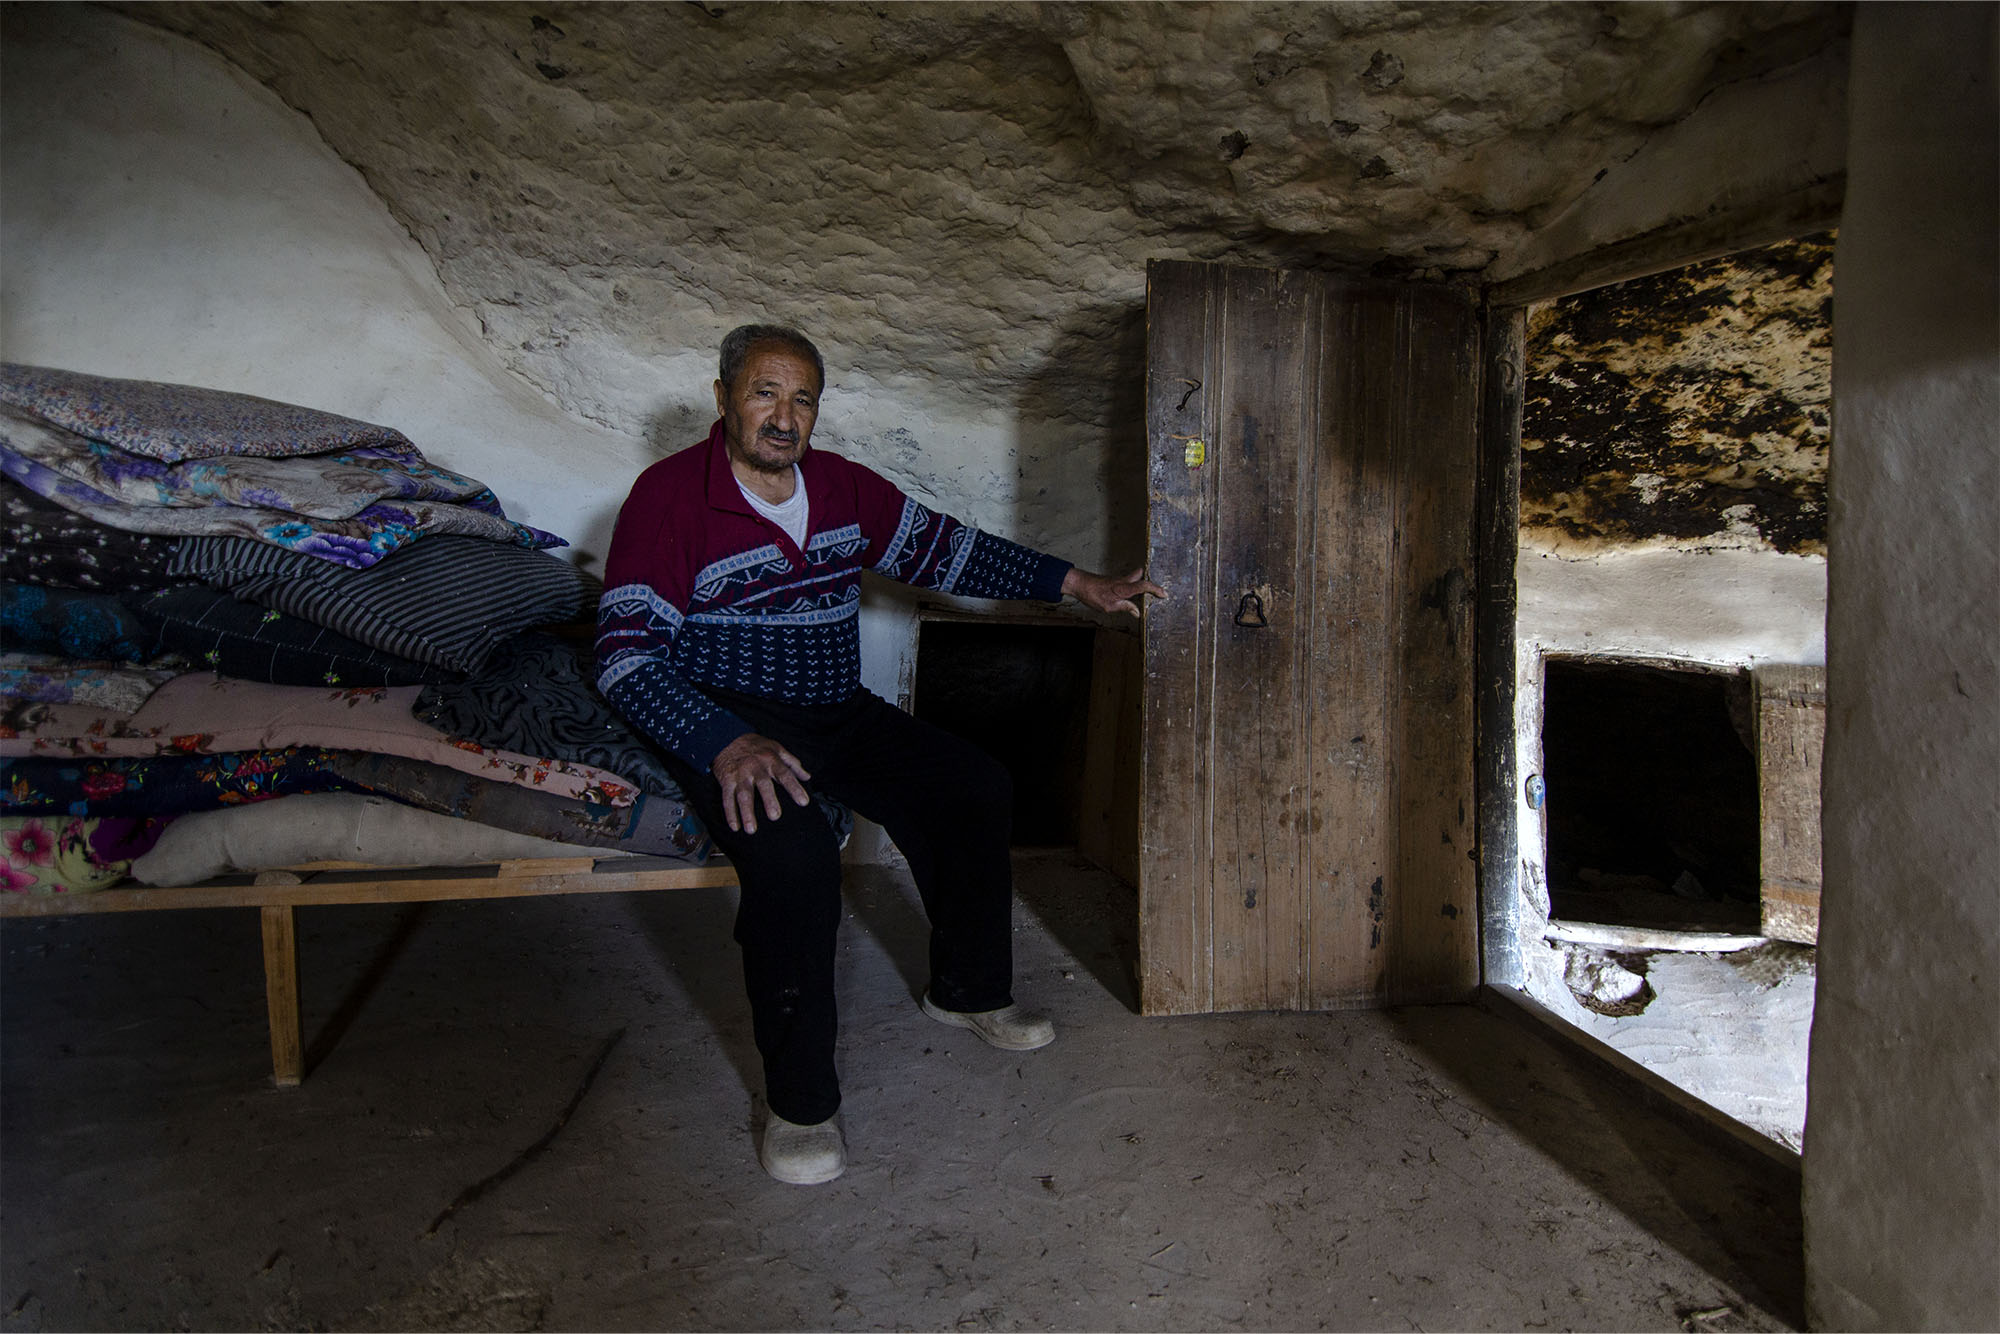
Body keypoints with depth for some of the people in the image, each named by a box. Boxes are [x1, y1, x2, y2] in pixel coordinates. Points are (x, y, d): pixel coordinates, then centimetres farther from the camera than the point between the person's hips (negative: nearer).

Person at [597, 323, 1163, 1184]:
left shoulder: (842, 486, 7)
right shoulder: (668, 497, -11)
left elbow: (942, 549, 14)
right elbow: (629, 656, -17)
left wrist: (1072, 583, 8)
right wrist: (726, 745, -32)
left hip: (837, 715, 7)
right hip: (726, 726, -6)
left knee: (977, 790, -4)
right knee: (794, 854, -34)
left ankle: (967, 990, 18)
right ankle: (799, 1103, -17)